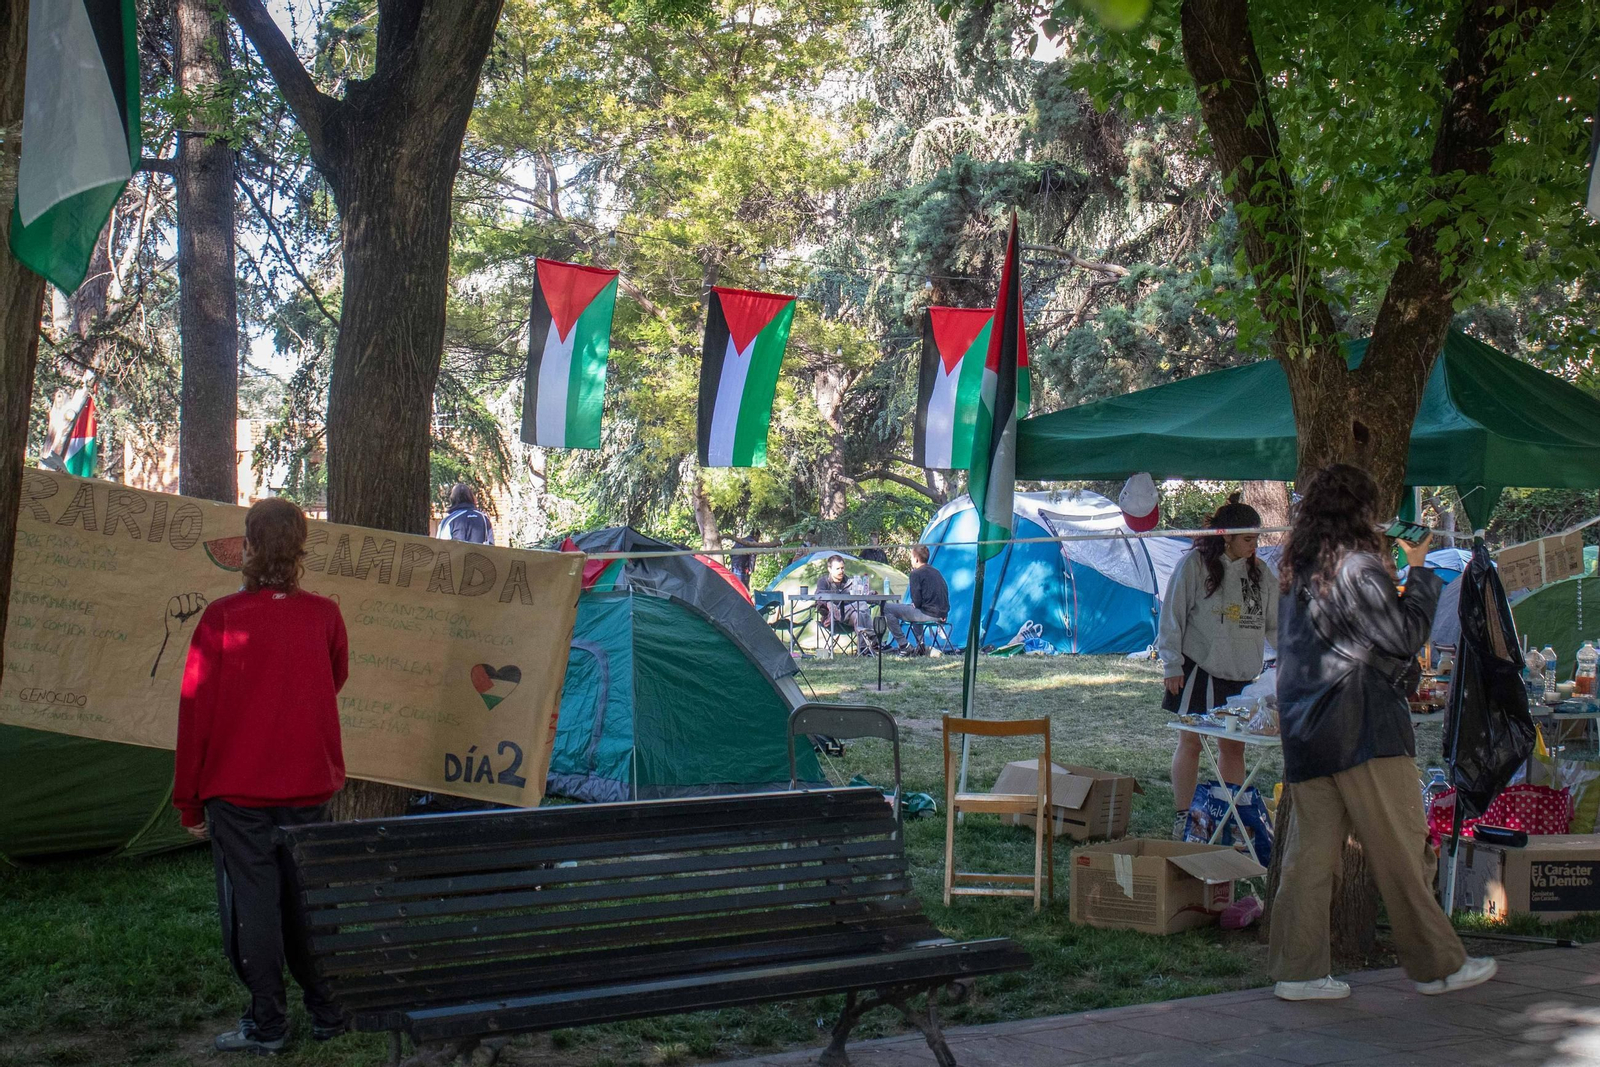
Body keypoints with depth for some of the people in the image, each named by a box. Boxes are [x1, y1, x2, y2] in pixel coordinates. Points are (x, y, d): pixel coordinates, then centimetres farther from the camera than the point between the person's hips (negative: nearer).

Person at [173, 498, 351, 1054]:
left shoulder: (222, 618, -11)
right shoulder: (324, 615, -4)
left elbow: (196, 709, -7)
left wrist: (188, 800, 1)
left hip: (237, 792, -3)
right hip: (309, 788, 3)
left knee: (251, 904, 5)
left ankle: (267, 1024, 11)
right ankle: (328, 1012, 21)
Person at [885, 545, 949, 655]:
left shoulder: (916, 573, -8)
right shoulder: (935, 572, 16)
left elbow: (917, 602, -12)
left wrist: (914, 605, 10)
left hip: (929, 614, -9)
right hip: (943, 613, 9)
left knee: (887, 609, -2)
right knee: (914, 610, 41)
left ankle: (905, 646, 0)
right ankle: (921, 646, 29)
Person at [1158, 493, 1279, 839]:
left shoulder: (1260, 571, 8)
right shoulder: (1194, 564, -6)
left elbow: (1275, 625, 11)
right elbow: (1172, 616, -4)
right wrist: (1172, 665, -7)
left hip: (1242, 675, 4)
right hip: (1198, 669, -4)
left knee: (1234, 746, 8)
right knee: (1190, 742, 1)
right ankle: (1182, 818, 10)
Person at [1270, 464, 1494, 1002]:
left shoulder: (1298, 569, 12)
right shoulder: (1360, 564, -11)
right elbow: (1404, 641, -9)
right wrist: (1418, 573, 0)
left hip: (1305, 733, 7)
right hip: (1361, 729, -7)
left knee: (1309, 852, 6)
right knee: (1402, 850, 2)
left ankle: (1297, 970, 5)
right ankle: (1438, 965, 12)